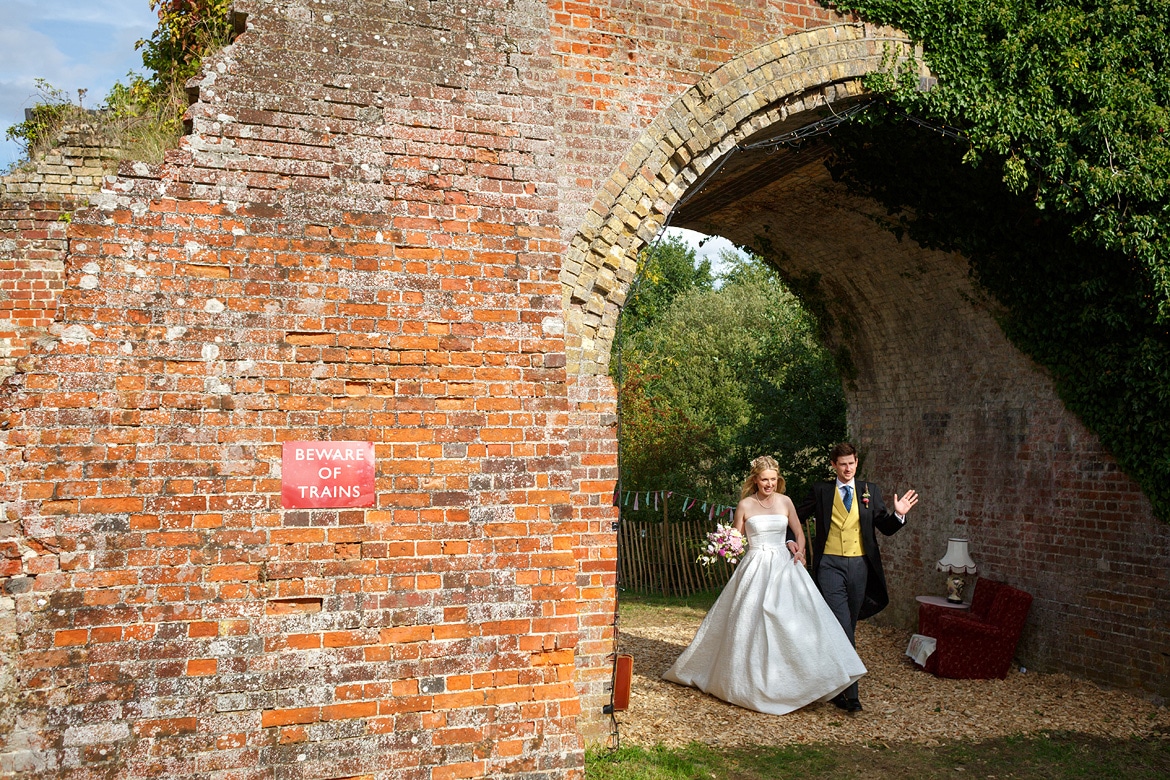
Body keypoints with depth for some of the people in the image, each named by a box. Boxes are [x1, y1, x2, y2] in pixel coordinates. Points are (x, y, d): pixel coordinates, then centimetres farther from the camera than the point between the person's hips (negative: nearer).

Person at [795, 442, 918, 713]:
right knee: (842, 627, -13)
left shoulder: (869, 491, 8)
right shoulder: (821, 491, 3)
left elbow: (886, 528, 8)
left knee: (849, 627, 12)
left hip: (859, 566, 3)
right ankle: (849, 693, -13)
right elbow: (797, 517, 11)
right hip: (830, 565, -3)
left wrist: (898, 515, -11)